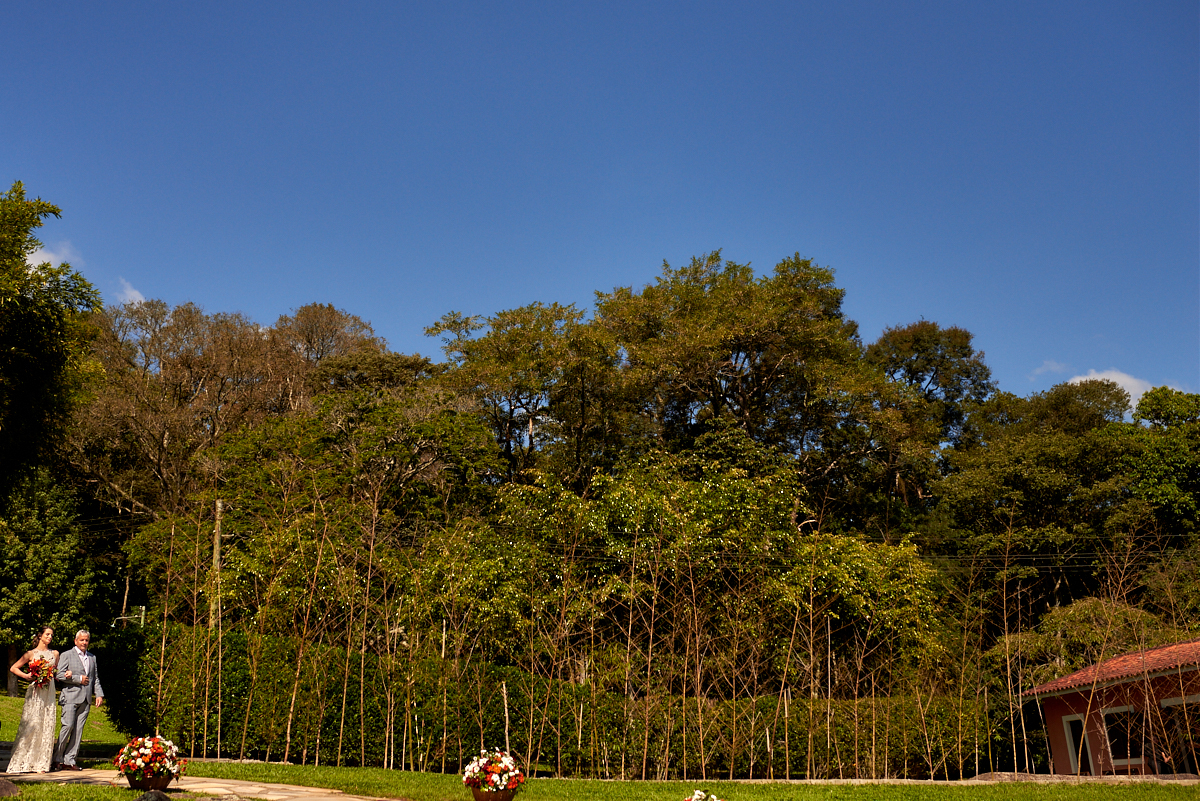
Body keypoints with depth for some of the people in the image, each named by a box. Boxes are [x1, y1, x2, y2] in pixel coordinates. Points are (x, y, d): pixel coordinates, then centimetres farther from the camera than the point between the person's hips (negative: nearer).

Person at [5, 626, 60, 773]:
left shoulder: (55, 654, 14)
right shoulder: (31, 653, 3)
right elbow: (13, 668, 3)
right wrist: (26, 676, -9)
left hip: (49, 692, 4)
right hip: (35, 692, -4)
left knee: (47, 725, 0)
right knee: (32, 723, -9)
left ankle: (40, 763, 5)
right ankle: (24, 761, 0)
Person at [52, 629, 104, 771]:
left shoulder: (92, 658, 19)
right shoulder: (66, 655, 3)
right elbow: (59, 675, -8)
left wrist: (99, 694, 8)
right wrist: (79, 679, -10)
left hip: (85, 699, 5)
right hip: (71, 697, -5)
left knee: (78, 730, 3)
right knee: (68, 726, -11)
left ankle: (69, 760, 7)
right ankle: (57, 758, 2)